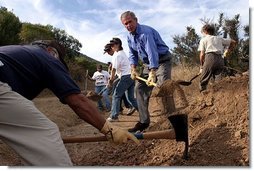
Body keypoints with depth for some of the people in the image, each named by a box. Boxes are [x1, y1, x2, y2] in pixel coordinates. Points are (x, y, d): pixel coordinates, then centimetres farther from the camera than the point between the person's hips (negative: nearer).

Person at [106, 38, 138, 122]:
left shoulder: (117, 55, -8)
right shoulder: (123, 53, 21)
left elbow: (114, 69, -10)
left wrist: (111, 79, 1)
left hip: (125, 77, -9)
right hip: (131, 76, 9)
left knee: (116, 96, -3)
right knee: (131, 97, 12)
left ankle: (114, 116, -4)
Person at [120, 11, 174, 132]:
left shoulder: (146, 32, -25)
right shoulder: (129, 37, 3)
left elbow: (152, 53, -34)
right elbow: (132, 54, 12)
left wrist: (152, 73, -41)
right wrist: (133, 69, -2)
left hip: (162, 60, -8)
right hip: (147, 64, 8)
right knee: (140, 89, 2)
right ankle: (144, 121, 8)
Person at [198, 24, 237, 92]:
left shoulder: (203, 39, 17)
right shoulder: (219, 38, 29)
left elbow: (202, 54, 9)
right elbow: (233, 42, 33)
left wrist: (201, 66, 18)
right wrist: (228, 50, 47)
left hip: (211, 58, -5)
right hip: (221, 60, 5)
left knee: (203, 81, -6)